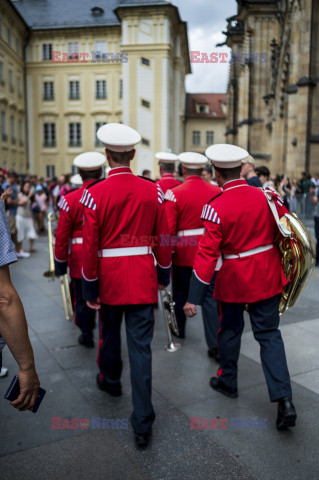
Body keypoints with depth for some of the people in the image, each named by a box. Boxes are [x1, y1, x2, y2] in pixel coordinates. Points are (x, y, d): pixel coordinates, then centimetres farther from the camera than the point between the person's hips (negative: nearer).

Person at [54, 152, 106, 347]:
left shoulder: (71, 199, -9)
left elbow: (62, 236, -6)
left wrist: (60, 262, 5)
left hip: (81, 259, -1)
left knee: (83, 297, 14)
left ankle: (87, 335, 26)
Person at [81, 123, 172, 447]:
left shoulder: (95, 193, -10)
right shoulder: (152, 191, -4)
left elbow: (90, 246, -10)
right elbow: (162, 238, 1)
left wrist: (90, 289, -1)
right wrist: (164, 274, 14)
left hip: (110, 278, 0)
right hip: (143, 280, 1)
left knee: (110, 333, 24)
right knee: (140, 346, 4)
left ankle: (110, 380, 50)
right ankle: (142, 422, 8)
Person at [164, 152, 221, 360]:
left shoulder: (175, 193, -11)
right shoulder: (217, 191, -2)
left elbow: (169, 228, -12)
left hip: (184, 252, -1)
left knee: (181, 292, 19)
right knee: (210, 296, 5)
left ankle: (179, 329, 39)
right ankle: (215, 345, 1)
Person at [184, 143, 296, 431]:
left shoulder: (216, 207, -16)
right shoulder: (267, 197, -4)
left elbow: (208, 253, -19)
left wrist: (194, 298, -14)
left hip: (234, 280, -3)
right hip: (268, 277, 3)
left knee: (230, 331, 18)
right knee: (269, 334, 11)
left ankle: (228, 382, 37)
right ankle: (285, 400, 4)